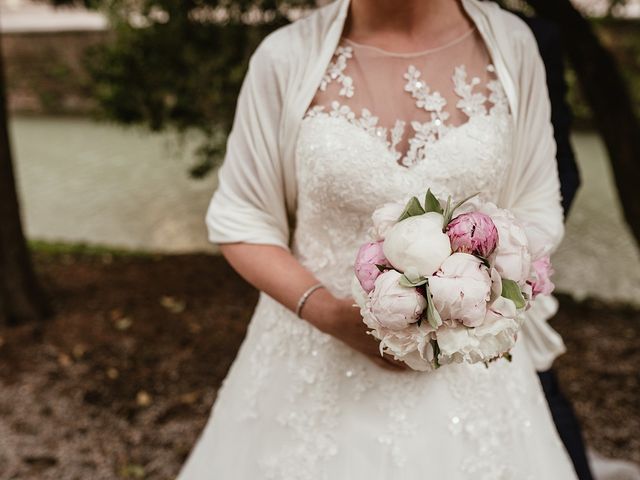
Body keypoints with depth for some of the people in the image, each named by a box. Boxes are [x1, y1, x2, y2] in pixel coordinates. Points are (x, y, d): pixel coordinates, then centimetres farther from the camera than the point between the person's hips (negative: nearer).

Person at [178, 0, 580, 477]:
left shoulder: (510, 44, -7)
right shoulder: (287, 56, -12)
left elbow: (535, 215, 0)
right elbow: (241, 222, -4)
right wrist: (327, 312, -19)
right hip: (316, 359, -1)